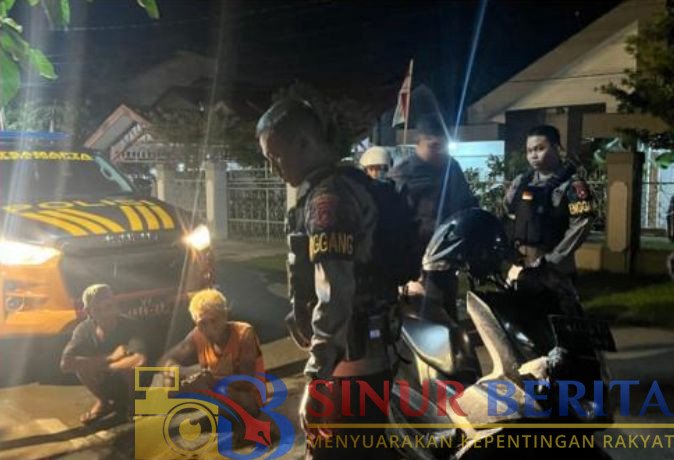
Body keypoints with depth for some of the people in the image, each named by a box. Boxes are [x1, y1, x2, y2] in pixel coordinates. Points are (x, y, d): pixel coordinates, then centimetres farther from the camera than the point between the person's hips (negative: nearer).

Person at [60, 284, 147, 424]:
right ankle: (104, 402, 4)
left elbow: (139, 361, -46)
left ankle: (131, 403, -4)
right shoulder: (84, 329, -18)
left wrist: (101, 365, -32)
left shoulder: (129, 325, -28)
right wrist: (109, 358, -33)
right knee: (81, 364, -23)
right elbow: (66, 364, -30)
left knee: (130, 362, -34)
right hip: (106, 384, 4)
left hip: (130, 384, -3)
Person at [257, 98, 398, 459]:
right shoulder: (354, 183, 12)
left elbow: (335, 297, -26)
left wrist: (316, 374, -19)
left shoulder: (326, 199, -19)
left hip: (346, 364, -10)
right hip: (374, 355, 10)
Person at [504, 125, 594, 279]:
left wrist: (551, 259, -18)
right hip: (520, 264, 6)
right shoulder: (521, 181, 11)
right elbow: (506, 215, 21)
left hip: (555, 269, -6)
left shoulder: (572, 185, -8)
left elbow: (581, 225, -18)